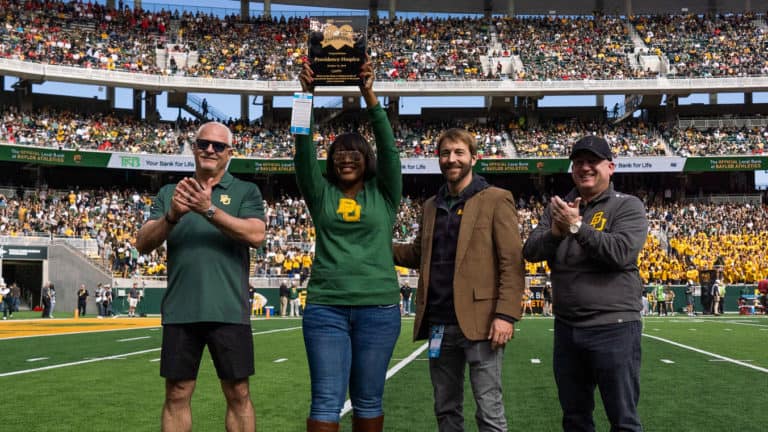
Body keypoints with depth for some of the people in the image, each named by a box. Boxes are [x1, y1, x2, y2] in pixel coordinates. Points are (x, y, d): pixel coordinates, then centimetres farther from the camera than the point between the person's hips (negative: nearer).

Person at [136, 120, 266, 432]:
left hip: (229, 310, -2)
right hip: (180, 310, 2)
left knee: (238, 395, 4)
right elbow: (143, 244, 4)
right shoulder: (169, 192, 13)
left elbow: (256, 235, -12)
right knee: (177, 395, 8)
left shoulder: (246, 191, 6)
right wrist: (172, 216, -15)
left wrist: (209, 210, -20)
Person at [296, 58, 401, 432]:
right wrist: (306, 96, -12)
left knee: (368, 401, 9)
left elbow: (388, 147, -4)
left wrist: (369, 95, -14)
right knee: (326, 402, -2)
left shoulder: (384, 194, 8)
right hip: (326, 306, 0)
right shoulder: (322, 194, 10)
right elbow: (304, 152, -1)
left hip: (378, 307, 0)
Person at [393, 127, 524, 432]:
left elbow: (512, 262, -7)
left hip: (479, 322, -6)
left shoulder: (496, 200, -1)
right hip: (439, 324, 6)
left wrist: (506, 314, -17)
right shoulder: (431, 206, 16)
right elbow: (419, 254, 24)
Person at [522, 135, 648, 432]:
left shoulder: (628, 206, -3)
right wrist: (556, 231, -15)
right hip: (566, 327, 5)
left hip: (614, 327, -5)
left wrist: (577, 226, -18)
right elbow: (530, 252, 3)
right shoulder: (558, 207, 11)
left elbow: (621, 252, -19)